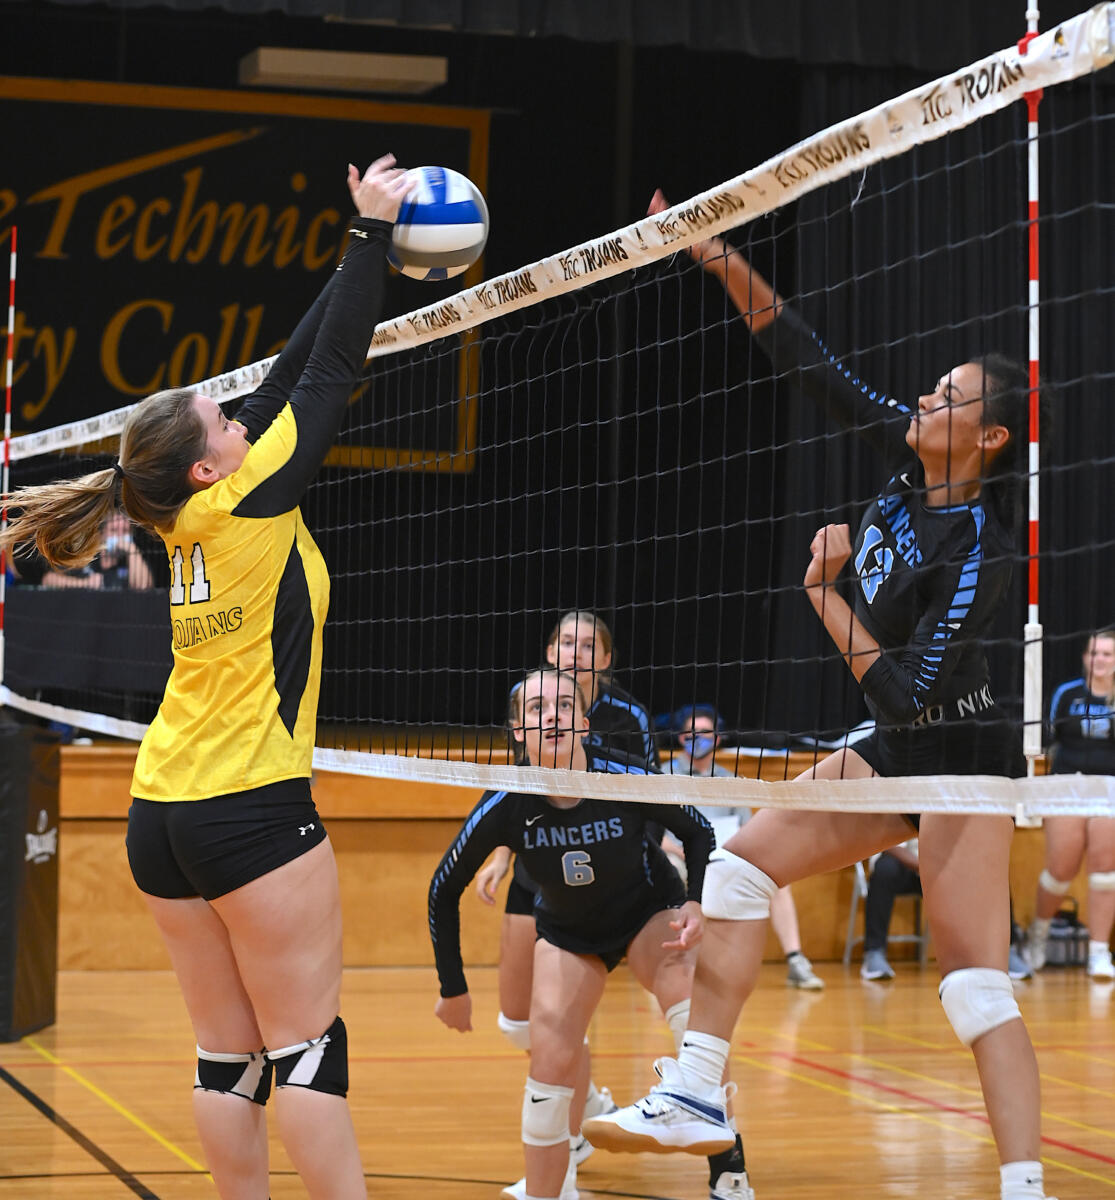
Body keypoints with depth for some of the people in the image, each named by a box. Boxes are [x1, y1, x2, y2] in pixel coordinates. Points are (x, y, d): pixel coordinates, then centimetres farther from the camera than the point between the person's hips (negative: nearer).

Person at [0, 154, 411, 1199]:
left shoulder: (190, 521, 9)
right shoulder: (252, 501, -9)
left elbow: (287, 375, 13)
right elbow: (330, 371, -5)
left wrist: (361, 256, 17)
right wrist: (371, 230, 1)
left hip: (161, 817, 7)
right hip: (252, 809, -7)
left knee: (228, 1054, 7)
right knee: (306, 1044, -5)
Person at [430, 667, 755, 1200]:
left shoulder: (625, 779, -29)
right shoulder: (506, 805, -26)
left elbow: (699, 832, -9)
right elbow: (444, 890, -11)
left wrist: (696, 905, -24)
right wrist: (454, 989, -7)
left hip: (650, 912, -1)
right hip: (567, 931, 1)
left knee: (691, 1011, -27)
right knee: (552, 1060, -13)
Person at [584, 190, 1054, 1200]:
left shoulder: (975, 548, -22)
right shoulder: (912, 460, -1)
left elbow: (903, 687, -24)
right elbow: (812, 365, 3)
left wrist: (822, 589, -18)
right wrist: (719, 259, -2)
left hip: (959, 757, -9)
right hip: (895, 750, 9)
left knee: (976, 985, -12)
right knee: (741, 864, 2)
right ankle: (698, 1093, 3)